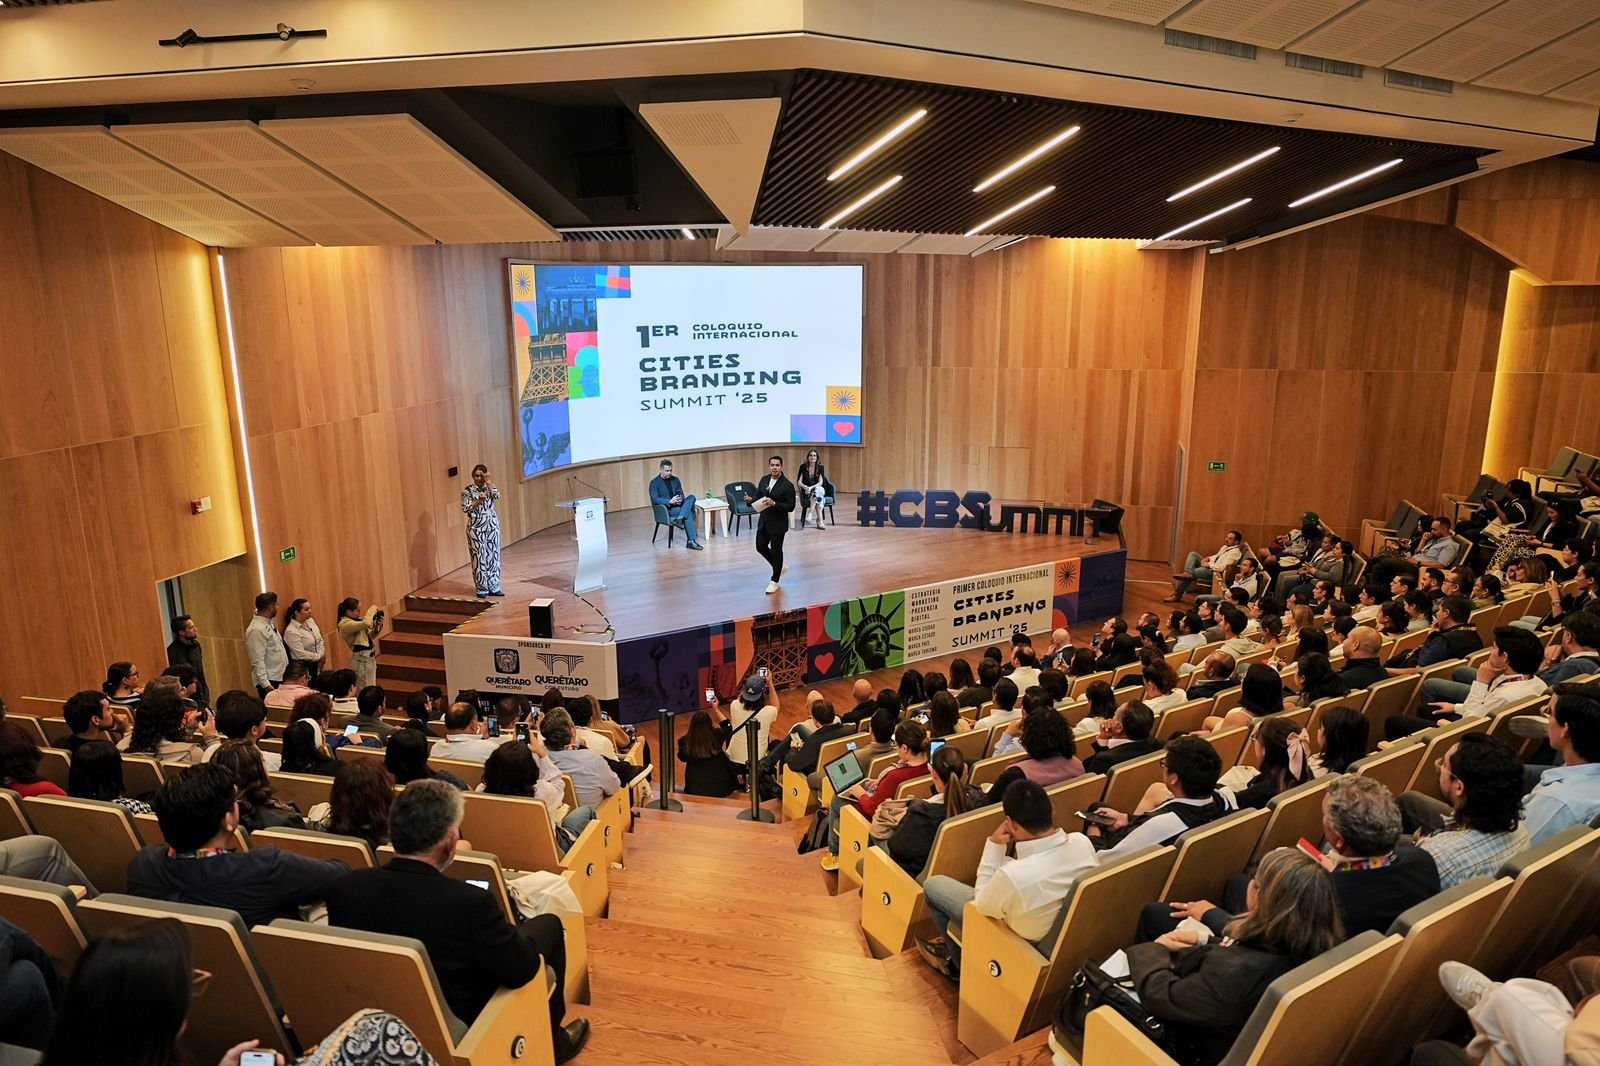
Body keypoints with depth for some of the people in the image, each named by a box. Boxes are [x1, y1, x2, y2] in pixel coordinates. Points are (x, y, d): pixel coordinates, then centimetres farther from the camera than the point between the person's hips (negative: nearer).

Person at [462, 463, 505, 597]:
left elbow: (497, 495, -15)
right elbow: (465, 509, -13)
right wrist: (479, 500, -23)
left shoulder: (489, 487, 6)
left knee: (493, 556, 7)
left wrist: (488, 481, -13)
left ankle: (493, 587, 16)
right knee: (479, 557, 0)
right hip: (477, 528, -4)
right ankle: (482, 588, 9)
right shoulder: (467, 491, -4)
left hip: (492, 526, 4)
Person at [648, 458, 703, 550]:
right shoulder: (654, 483, -4)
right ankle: (691, 541, -33)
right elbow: (655, 500, -15)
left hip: (678, 506, 6)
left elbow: (681, 495, 13)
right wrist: (670, 501, -28)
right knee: (689, 512, -30)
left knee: (691, 497, -27)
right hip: (665, 509, -6)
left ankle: (679, 519, -41)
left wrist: (680, 499, -13)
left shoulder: (675, 480, 14)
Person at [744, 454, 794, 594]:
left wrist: (774, 504, -29)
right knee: (760, 547, 14)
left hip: (778, 524, -7)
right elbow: (758, 496, 9)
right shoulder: (764, 480, 3)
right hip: (763, 521, 7)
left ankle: (774, 581, 20)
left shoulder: (788, 485, -16)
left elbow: (791, 507, -17)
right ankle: (779, 567, 37)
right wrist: (750, 500, -13)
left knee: (776, 551, 4)